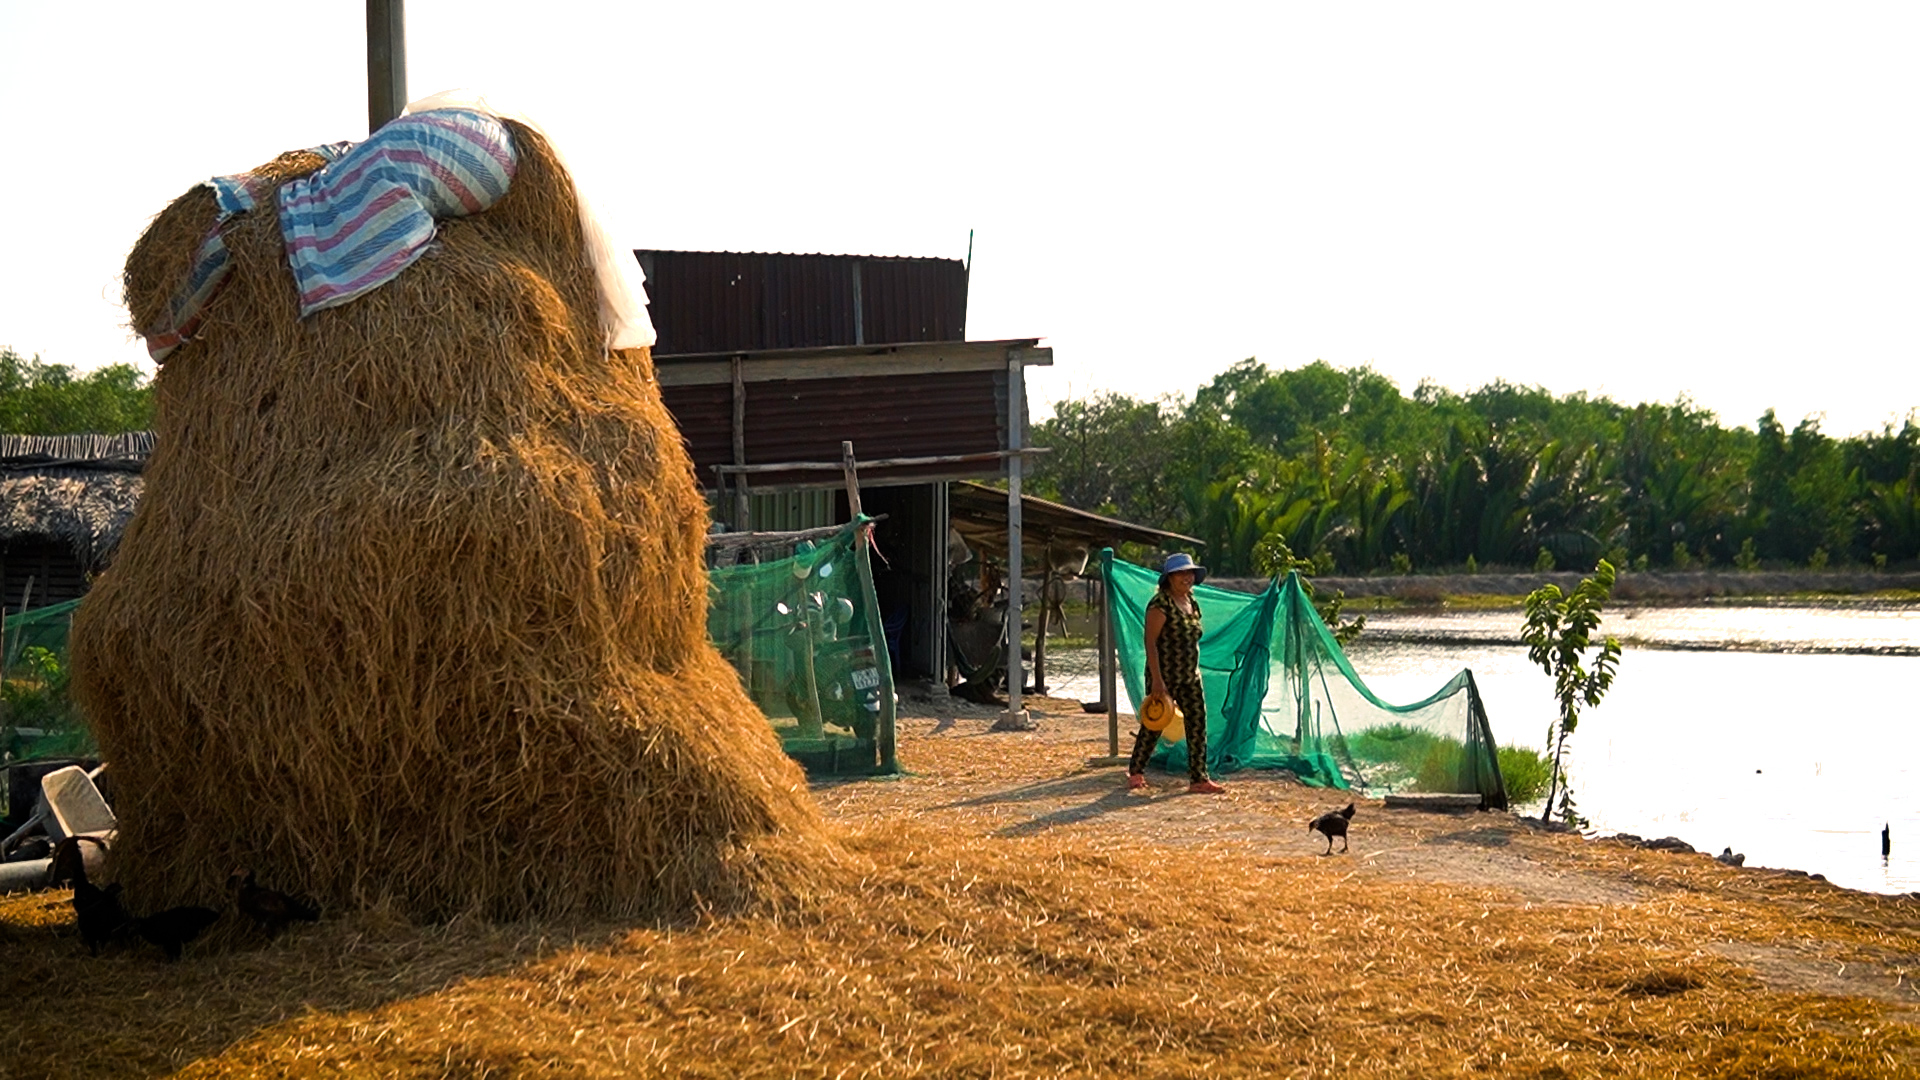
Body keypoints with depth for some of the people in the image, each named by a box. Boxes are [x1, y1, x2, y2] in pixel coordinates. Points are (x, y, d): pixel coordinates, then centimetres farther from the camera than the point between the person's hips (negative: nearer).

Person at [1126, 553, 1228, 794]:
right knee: (1153, 725, 4)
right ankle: (1135, 772, 21)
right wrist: (1156, 679, -23)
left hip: (1190, 677, 7)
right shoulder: (1160, 604, -14)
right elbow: (1150, 641, -18)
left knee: (1198, 724, 0)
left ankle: (1198, 778, 3)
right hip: (1164, 677, -7)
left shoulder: (1192, 602, 11)